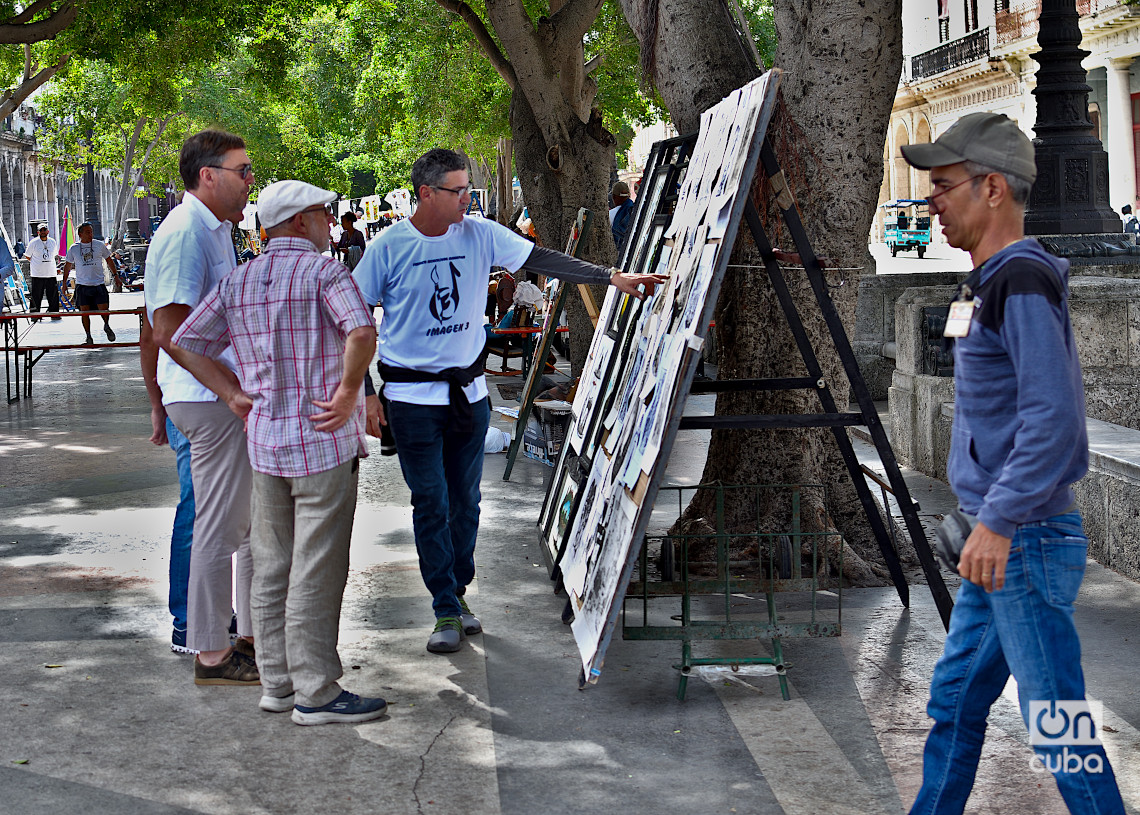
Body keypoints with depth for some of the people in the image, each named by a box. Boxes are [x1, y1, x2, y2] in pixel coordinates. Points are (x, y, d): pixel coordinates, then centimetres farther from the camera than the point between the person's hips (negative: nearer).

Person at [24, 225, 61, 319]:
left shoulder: (52, 242, 10)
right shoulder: (33, 243, -2)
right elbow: (27, 256, 6)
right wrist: (37, 263, 5)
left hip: (51, 274, 3)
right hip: (37, 275, -3)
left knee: (53, 295, 2)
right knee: (36, 296, -2)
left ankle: (54, 313, 10)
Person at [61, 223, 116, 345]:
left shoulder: (100, 245, 3)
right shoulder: (74, 248, 4)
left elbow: (108, 260, 15)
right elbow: (68, 265, 14)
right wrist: (64, 282, 12)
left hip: (99, 283, 0)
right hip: (82, 284, 1)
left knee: (104, 309, -7)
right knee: (84, 311, -1)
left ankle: (106, 326, 24)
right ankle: (88, 337, 9)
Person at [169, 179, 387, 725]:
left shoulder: (237, 281, 10)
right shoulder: (325, 272, -9)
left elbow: (184, 343, 10)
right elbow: (362, 332, -27)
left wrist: (234, 395, 9)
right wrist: (347, 394, -16)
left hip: (264, 442, 7)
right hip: (324, 441, -6)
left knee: (271, 568, 13)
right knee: (317, 572, -2)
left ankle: (277, 682, 20)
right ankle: (316, 694, 2)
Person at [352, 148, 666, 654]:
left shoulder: (480, 235, -1)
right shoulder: (388, 247, -9)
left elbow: (543, 260, -4)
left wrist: (610, 276, -14)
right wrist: (364, 393, -4)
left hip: (468, 392, 4)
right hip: (412, 397, -4)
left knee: (465, 501, 11)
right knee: (431, 503, -2)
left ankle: (458, 591, 27)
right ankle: (447, 611, 7)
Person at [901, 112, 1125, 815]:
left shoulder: (1023, 280, -16)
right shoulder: (995, 282, 15)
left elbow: (1053, 417, -25)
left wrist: (998, 522, -26)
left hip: (1027, 543, -10)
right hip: (1003, 542, 10)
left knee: (1055, 726, -3)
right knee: (956, 703, 16)